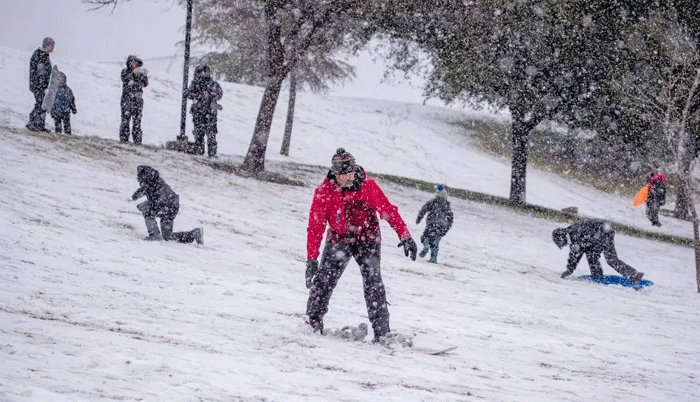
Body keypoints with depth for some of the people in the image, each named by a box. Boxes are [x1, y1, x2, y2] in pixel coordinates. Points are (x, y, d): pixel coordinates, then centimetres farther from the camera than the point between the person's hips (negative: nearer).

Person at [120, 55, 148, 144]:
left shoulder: (140, 73, 12)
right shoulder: (125, 72, 7)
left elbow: (145, 84, 3)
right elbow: (125, 80, -13)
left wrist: (145, 76, -15)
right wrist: (133, 73, -24)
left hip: (138, 100, 2)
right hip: (127, 99, -2)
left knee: (137, 120, -1)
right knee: (125, 119, -8)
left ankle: (137, 141, 0)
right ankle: (124, 139, -6)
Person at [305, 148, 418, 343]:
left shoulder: (368, 185, -15)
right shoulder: (324, 191, -12)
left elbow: (388, 210, -11)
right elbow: (315, 226, -10)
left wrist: (404, 236, -20)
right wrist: (311, 259, -16)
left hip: (368, 240, -1)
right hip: (339, 239, 1)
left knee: (373, 282, -15)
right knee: (323, 280, -8)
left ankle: (381, 331, -14)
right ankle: (314, 322, 13)